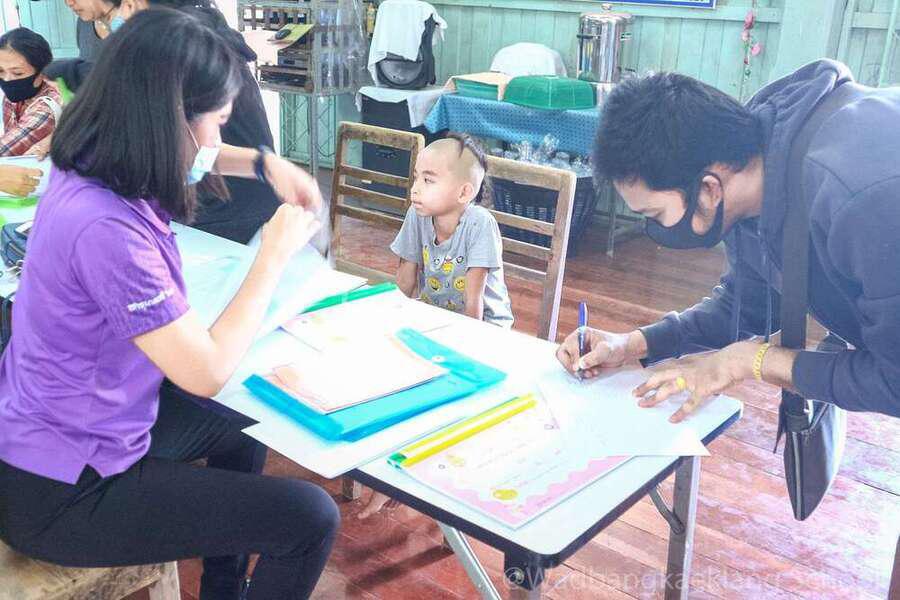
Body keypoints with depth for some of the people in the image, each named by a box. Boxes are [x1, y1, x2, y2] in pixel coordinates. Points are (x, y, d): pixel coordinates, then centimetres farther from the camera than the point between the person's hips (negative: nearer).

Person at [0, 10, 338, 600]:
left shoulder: (87, 174, -3)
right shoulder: (105, 229, -32)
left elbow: (194, 157, 21)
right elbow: (209, 370, -25)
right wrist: (275, 255, -16)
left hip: (60, 427, 10)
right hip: (61, 495, -10)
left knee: (236, 429, 28)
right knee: (311, 517, -11)